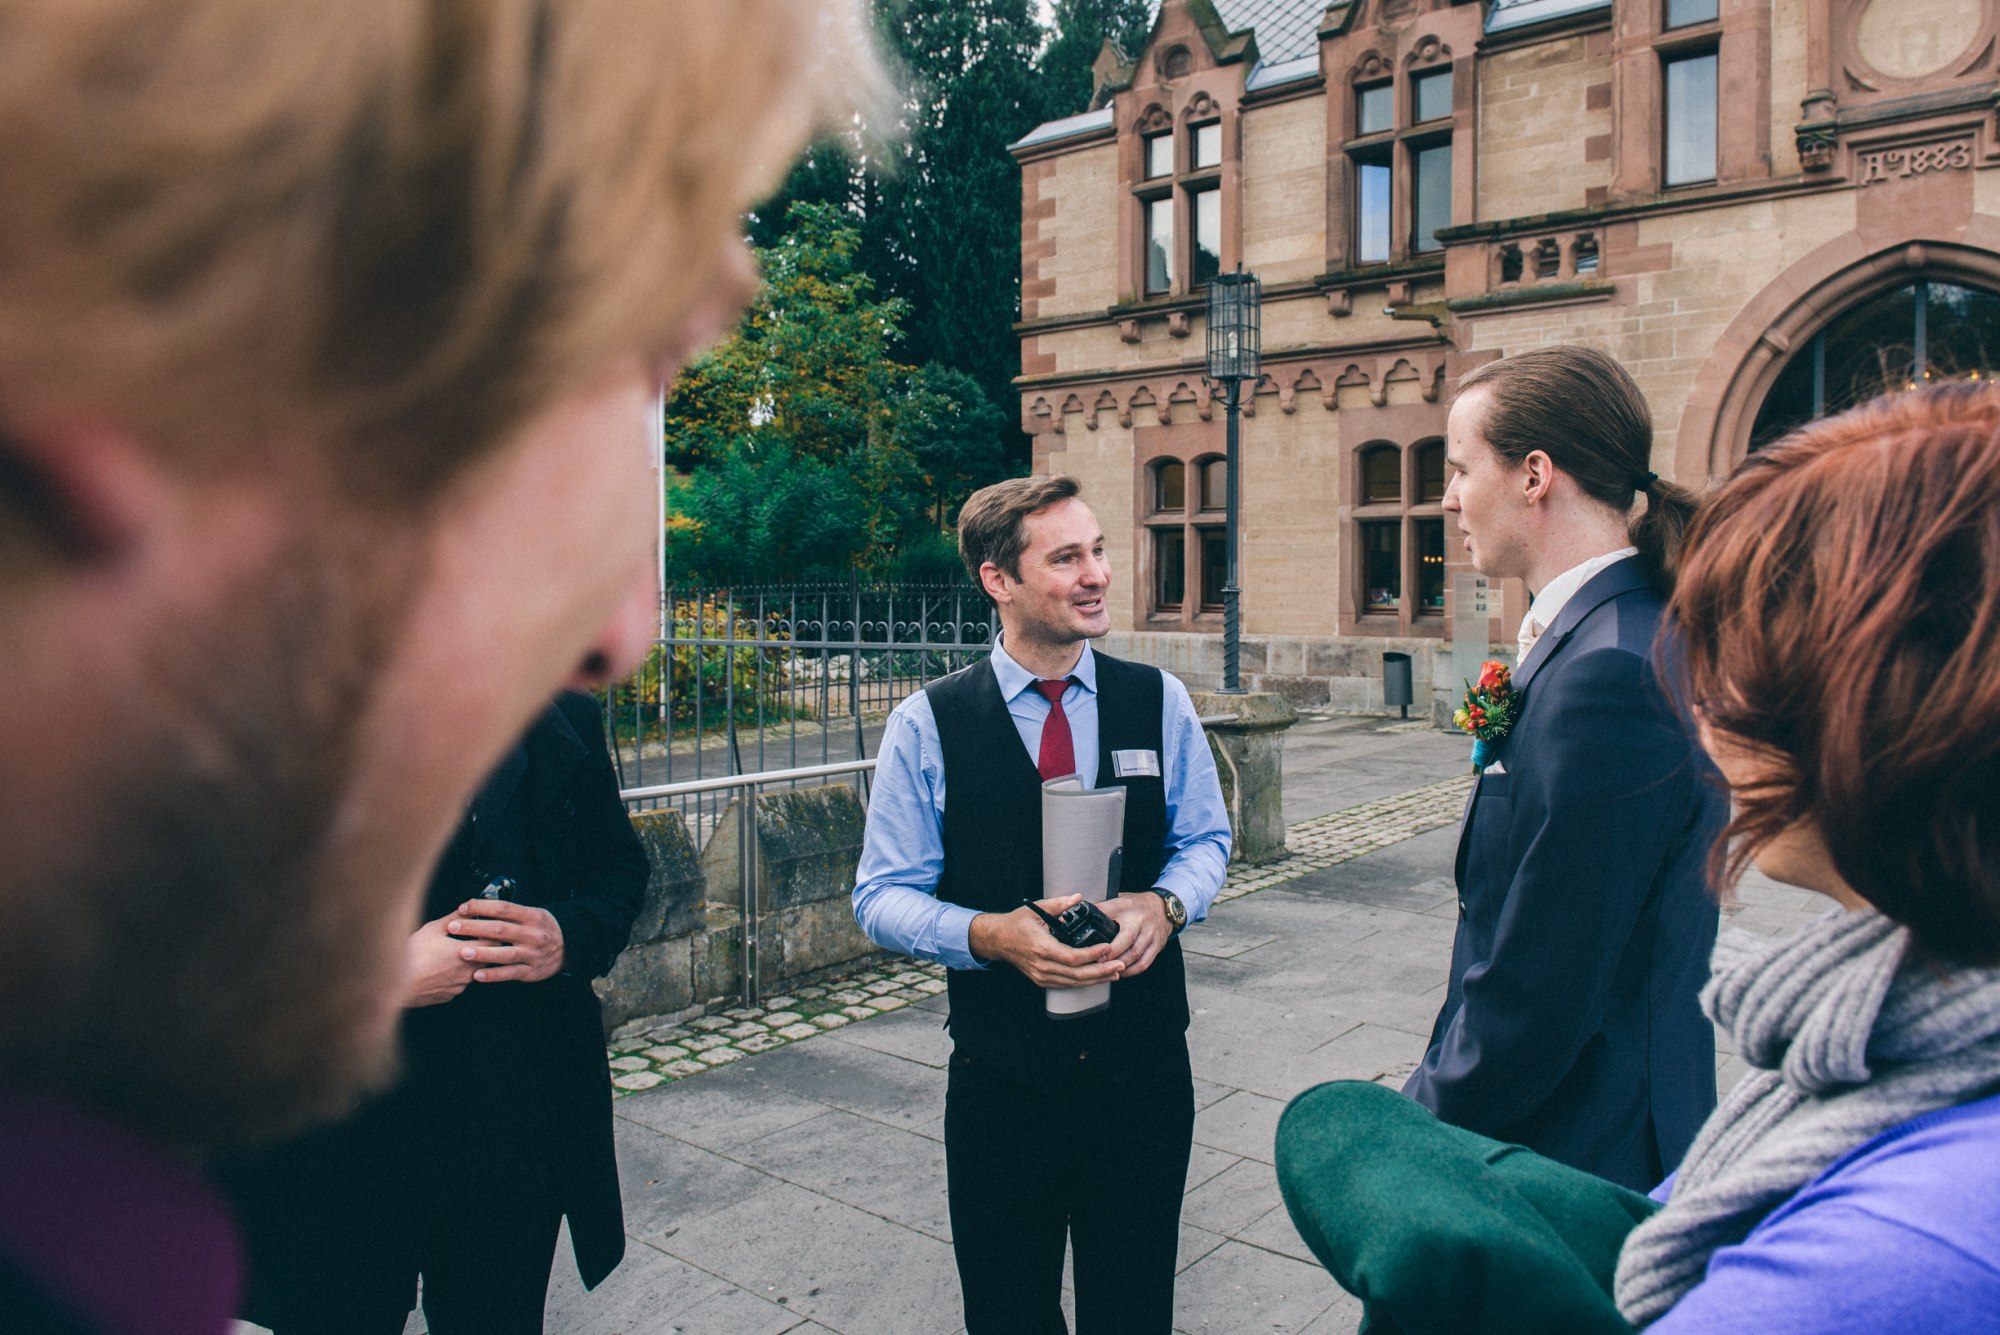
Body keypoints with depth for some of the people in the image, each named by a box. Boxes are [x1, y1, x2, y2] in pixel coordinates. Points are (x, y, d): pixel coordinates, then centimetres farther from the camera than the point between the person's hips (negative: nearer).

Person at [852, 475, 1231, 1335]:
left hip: (1144, 1061, 2)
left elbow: (1205, 839, 8)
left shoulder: (1159, 701, 0)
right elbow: (882, 896, -5)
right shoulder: (926, 726, -7)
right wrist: (988, 934, -23)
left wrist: (1164, 904, -14)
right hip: (1001, 1069, -1)